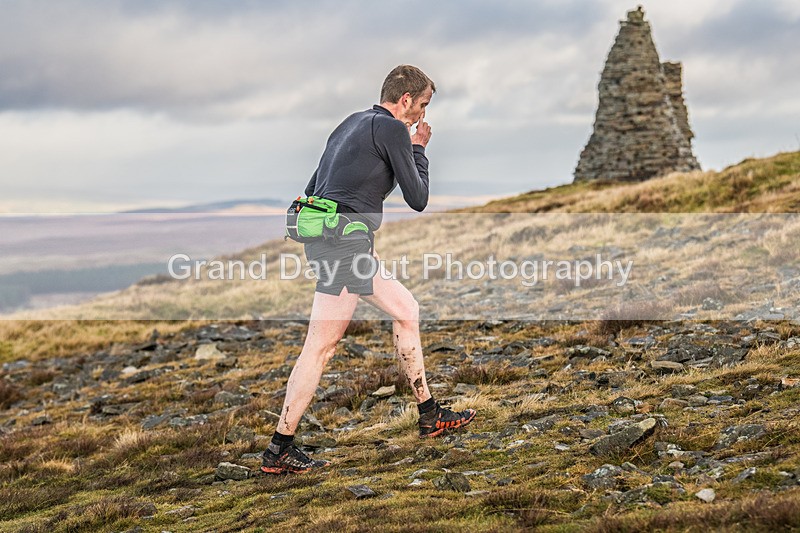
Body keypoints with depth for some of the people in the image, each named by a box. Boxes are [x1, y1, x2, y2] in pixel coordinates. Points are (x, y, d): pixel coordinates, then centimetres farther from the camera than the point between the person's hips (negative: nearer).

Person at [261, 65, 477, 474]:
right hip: (344, 238, -10)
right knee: (322, 344, -8)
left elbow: (311, 189, 23)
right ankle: (279, 450, -6)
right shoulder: (392, 129, -5)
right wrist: (418, 149, 10)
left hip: (322, 234, 10)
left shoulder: (353, 123, 22)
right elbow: (418, 199, -3)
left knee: (405, 309, 17)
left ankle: (430, 416, 22)